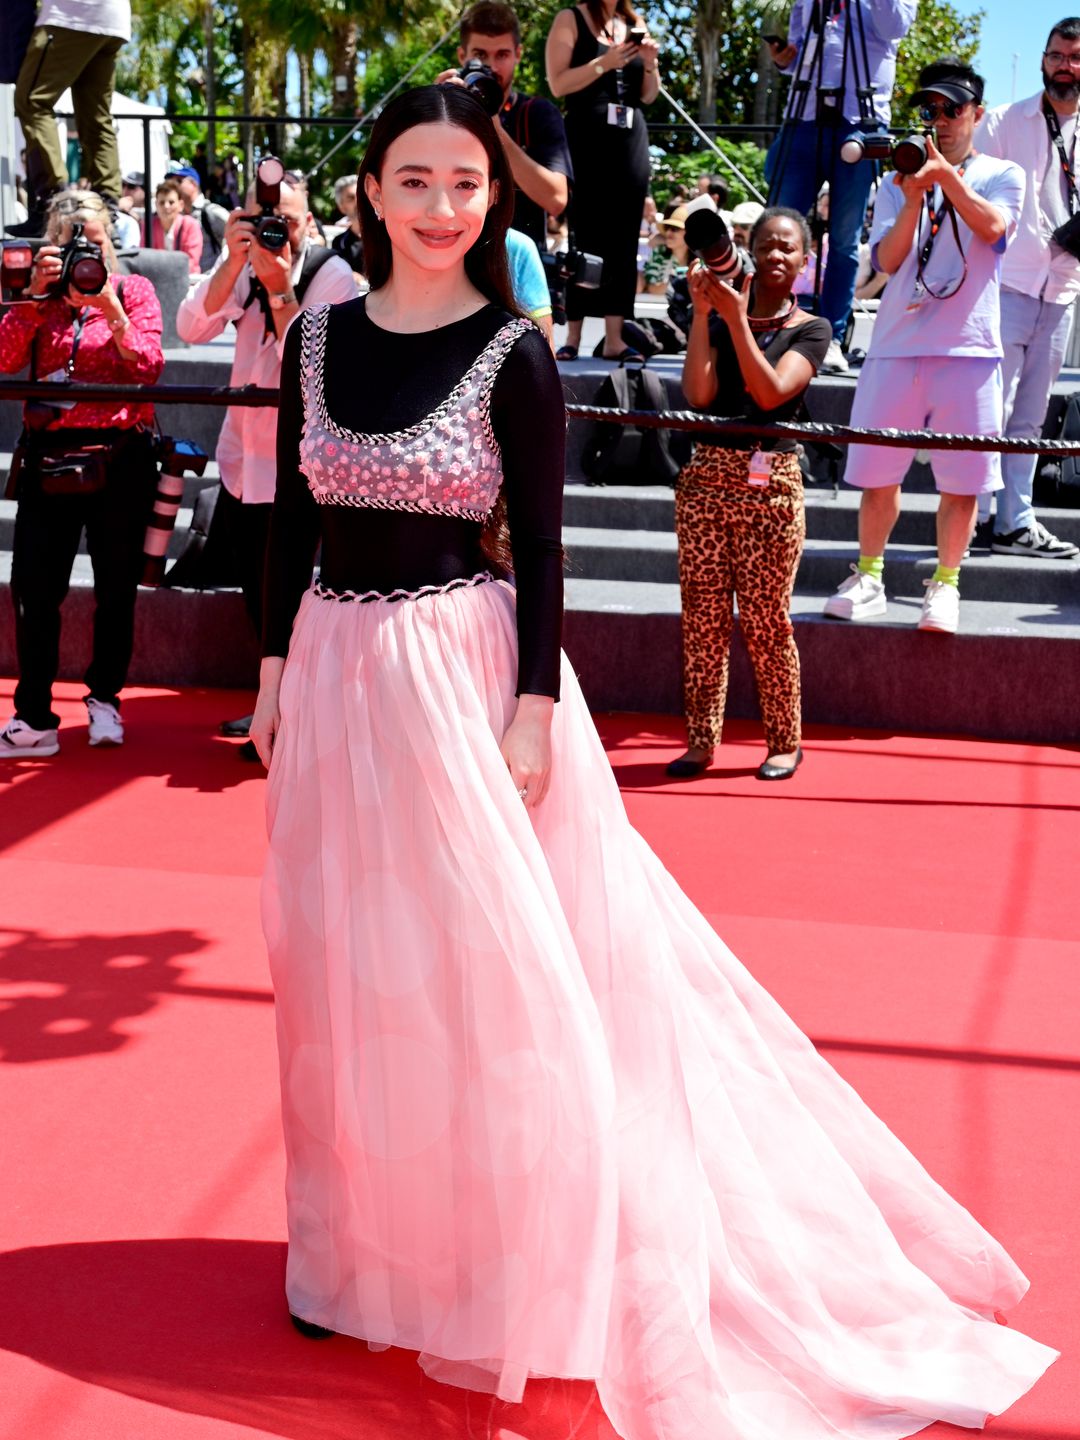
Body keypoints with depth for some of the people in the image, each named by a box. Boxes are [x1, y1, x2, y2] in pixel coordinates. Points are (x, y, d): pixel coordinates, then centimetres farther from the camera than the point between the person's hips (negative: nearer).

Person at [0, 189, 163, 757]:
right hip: (48, 456, 1)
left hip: (120, 457, -1)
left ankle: (104, 698, 27)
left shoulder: (133, 290, 5)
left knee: (116, 589, 8)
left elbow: (148, 367, -7)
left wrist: (111, 310, -16)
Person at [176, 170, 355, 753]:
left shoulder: (333, 277, -14)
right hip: (243, 450, 6)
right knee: (255, 591, 17)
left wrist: (280, 289, -29)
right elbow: (192, 329, -14)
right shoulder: (239, 261, -1)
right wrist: (234, 262, -23)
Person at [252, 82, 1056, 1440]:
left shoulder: (512, 352, -6)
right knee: (347, 970, 12)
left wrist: (534, 706, -13)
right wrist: (273, 665, 7)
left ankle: (518, 1263, 18)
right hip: (338, 673, 5)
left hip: (462, 669, -4)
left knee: (485, 968, 0)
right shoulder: (320, 337, 5)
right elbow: (292, 515, 10)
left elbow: (540, 544, -8)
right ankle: (368, 1245, 31)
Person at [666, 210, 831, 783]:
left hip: (770, 487, -2)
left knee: (766, 621, 0)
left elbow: (771, 392, -14)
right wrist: (703, 312, -9)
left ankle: (784, 741, 14)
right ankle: (701, 739, 15)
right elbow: (699, 394, -6)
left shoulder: (811, 329, 3)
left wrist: (737, 319, -15)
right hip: (706, 478, 3)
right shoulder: (718, 314, 8)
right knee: (703, 617, 4)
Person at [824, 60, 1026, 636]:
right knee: (878, 473, 4)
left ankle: (944, 586, 12)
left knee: (961, 480, -1)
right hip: (896, 345, 2)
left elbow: (993, 227, -11)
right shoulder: (898, 182, 13)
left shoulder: (1001, 174, 10)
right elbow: (886, 259, 0)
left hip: (968, 346, -1)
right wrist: (916, 198, -13)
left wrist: (947, 175, -19)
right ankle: (868, 578, 19)